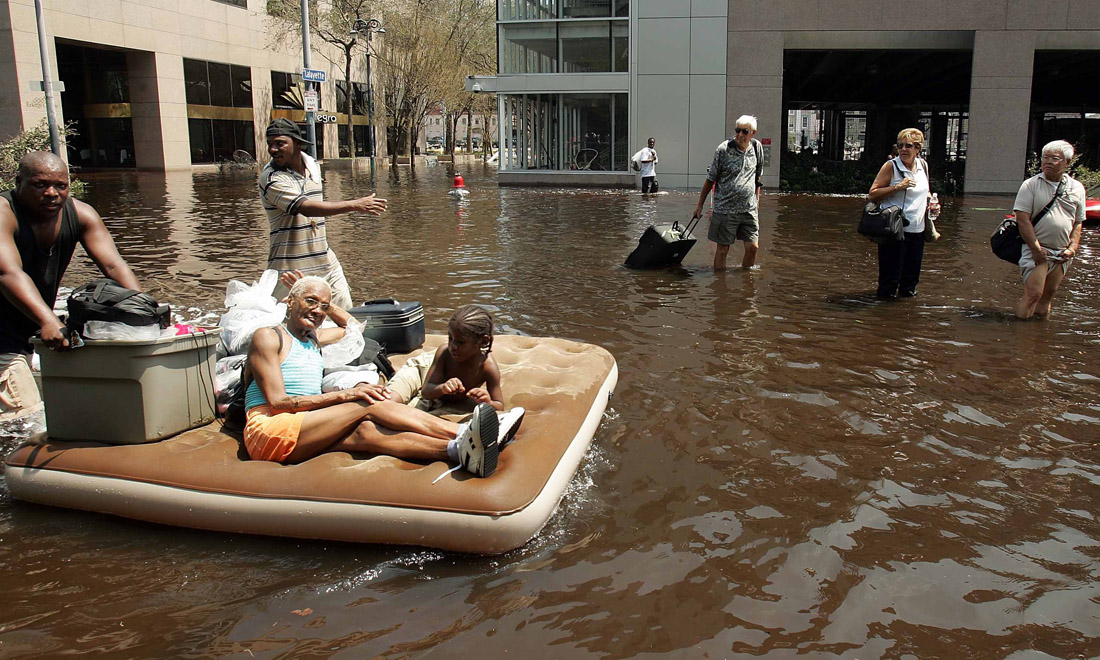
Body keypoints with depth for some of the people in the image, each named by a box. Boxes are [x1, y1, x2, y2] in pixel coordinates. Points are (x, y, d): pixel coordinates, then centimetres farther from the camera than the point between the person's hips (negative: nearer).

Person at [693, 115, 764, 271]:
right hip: (725, 209, -4)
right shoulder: (723, 149, -8)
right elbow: (710, 179, 0)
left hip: (749, 209, 4)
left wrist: (757, 202, 17)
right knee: (722, 249, 0)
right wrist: (700, 205, 2)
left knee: (753, 247, 3)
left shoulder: (757, 148, 5)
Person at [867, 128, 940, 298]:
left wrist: (932, 203, 9)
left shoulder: (923, 165, 11)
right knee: (891, 273, -2)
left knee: (912, 273, 13)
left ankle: (907, 294, 31)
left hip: (917, 230, 6)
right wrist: (897, 187, -20)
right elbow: (872, 195, -12)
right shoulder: (891, 166, -7)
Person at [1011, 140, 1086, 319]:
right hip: (1036, 250, -4)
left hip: (1062, 254, 4)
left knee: (1048, 296, 10)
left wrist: (1072, 248, 0)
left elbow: (1078, 223, 15)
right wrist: (1036, 249, -15)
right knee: (1033, 293, -15)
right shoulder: (1031, 185, -3)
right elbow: (1022, 219, -10)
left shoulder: (1077, 188, 10)